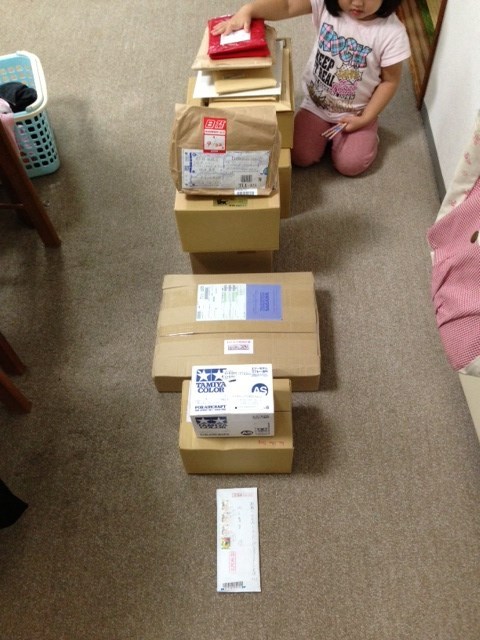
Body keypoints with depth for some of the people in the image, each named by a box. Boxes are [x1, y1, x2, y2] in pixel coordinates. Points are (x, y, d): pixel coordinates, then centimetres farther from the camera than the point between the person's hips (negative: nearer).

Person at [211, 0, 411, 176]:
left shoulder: (392, 32, -22)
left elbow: (390, 80, -10)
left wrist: (366, 118, -14)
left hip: (356, 111, -2)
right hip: (316, 103, 2)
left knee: (349, 165, -12)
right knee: (300, 157, -5)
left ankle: (368, 130, 20)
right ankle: (327, 129, 25)